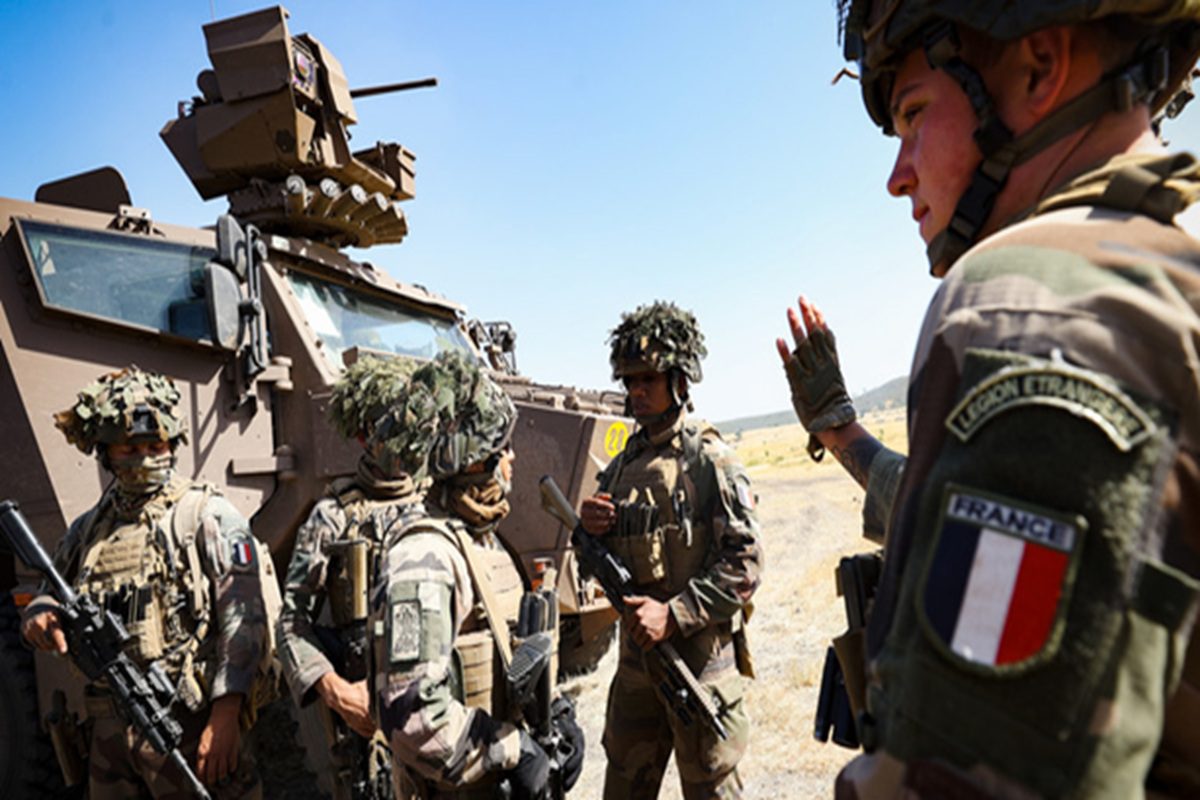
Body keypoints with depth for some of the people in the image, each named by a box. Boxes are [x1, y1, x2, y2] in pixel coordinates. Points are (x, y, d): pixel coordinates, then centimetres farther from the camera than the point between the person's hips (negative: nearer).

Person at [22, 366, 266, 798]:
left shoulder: (208, 514, -7)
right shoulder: (86, 530, 11)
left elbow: (243, 619, -13)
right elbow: (52, 595, 25)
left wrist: (225, 715, -20)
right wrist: (39, 614, 0)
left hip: (186, 721, -5)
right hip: (107, 727, 6)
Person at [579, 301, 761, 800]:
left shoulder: (710, 460, -11)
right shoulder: (621, 467, 8)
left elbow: (746, 564, -16)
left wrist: (674, 614, -21)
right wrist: (590, 529, -8)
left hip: (701, 661, -6)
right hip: (636, 658, 6)